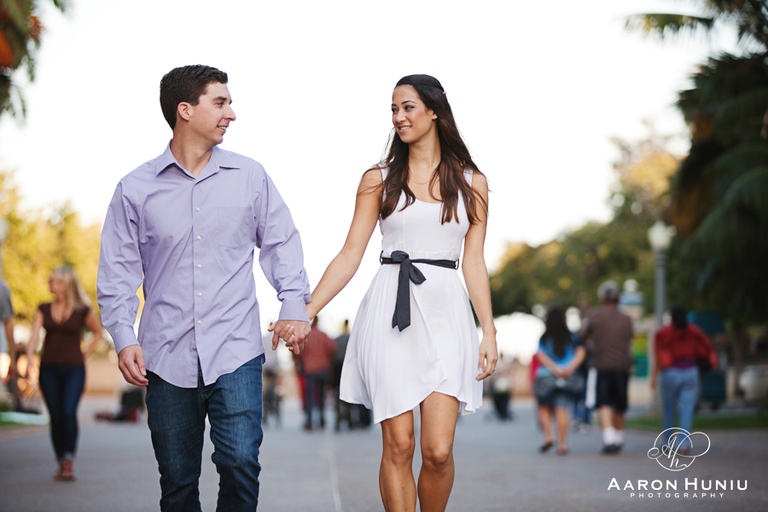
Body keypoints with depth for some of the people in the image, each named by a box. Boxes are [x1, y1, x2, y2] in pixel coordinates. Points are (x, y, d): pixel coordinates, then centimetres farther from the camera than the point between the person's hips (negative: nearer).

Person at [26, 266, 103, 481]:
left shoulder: (82, 310, 2)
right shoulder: (43, 310, 8)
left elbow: (98, 332, 15)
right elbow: (35, 335, -3)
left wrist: (85, 355, 5)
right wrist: (30, 356, -22)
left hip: (73, 369, -3)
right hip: (49, 369, 3)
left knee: (68, 412, -18)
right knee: (55, 416, 3)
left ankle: (69, 460, -12)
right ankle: (61, 463, 12)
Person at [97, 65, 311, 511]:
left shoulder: (250, 177, 7)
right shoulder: (136, 189, 4)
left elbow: (281, 242, 15)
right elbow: (118, 271, 6)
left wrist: (295, 305, 3)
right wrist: (124, 337, -5)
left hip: (235, 353, 0)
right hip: (167, 358, 0)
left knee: (240, 463, -15)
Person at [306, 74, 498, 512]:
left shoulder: (471, 182, 11)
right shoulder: (379, 179, 9)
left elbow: (474, 262, 10)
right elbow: (350, 256, 6)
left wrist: (490, 330, 2)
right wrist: (305, 313, -2)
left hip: (445, 314, 0)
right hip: (391, 312, 0)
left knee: (438, 450, -8)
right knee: (399, 446, -3)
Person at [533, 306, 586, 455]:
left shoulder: (544, 338, 4)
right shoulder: (572, 337, 6)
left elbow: (541, 355, -8)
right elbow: (580, 352, -6)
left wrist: (555, 369, -13)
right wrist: (570, 368, -15)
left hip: (547, 375, -1)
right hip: (568, 379, 1)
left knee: (544, 407, 14)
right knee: (563, 409, -2)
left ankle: (548, 436, -3)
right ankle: (562, 444, -8)